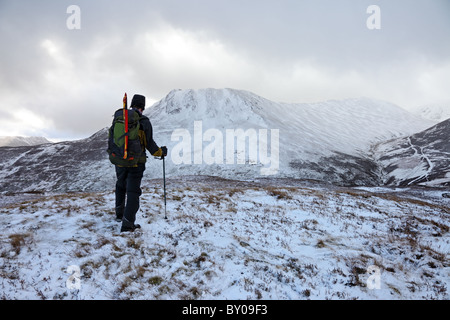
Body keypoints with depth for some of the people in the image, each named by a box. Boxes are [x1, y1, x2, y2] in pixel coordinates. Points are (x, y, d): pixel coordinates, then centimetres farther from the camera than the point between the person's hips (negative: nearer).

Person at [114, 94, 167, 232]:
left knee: (120, 186, 24)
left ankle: (119, 214, 39)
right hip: (136, 162, -4)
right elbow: (149, 143, -8)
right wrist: (161, 152, 9)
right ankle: (127, 223, -7)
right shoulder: (144, 121, -9)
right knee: (133, 191, -1)